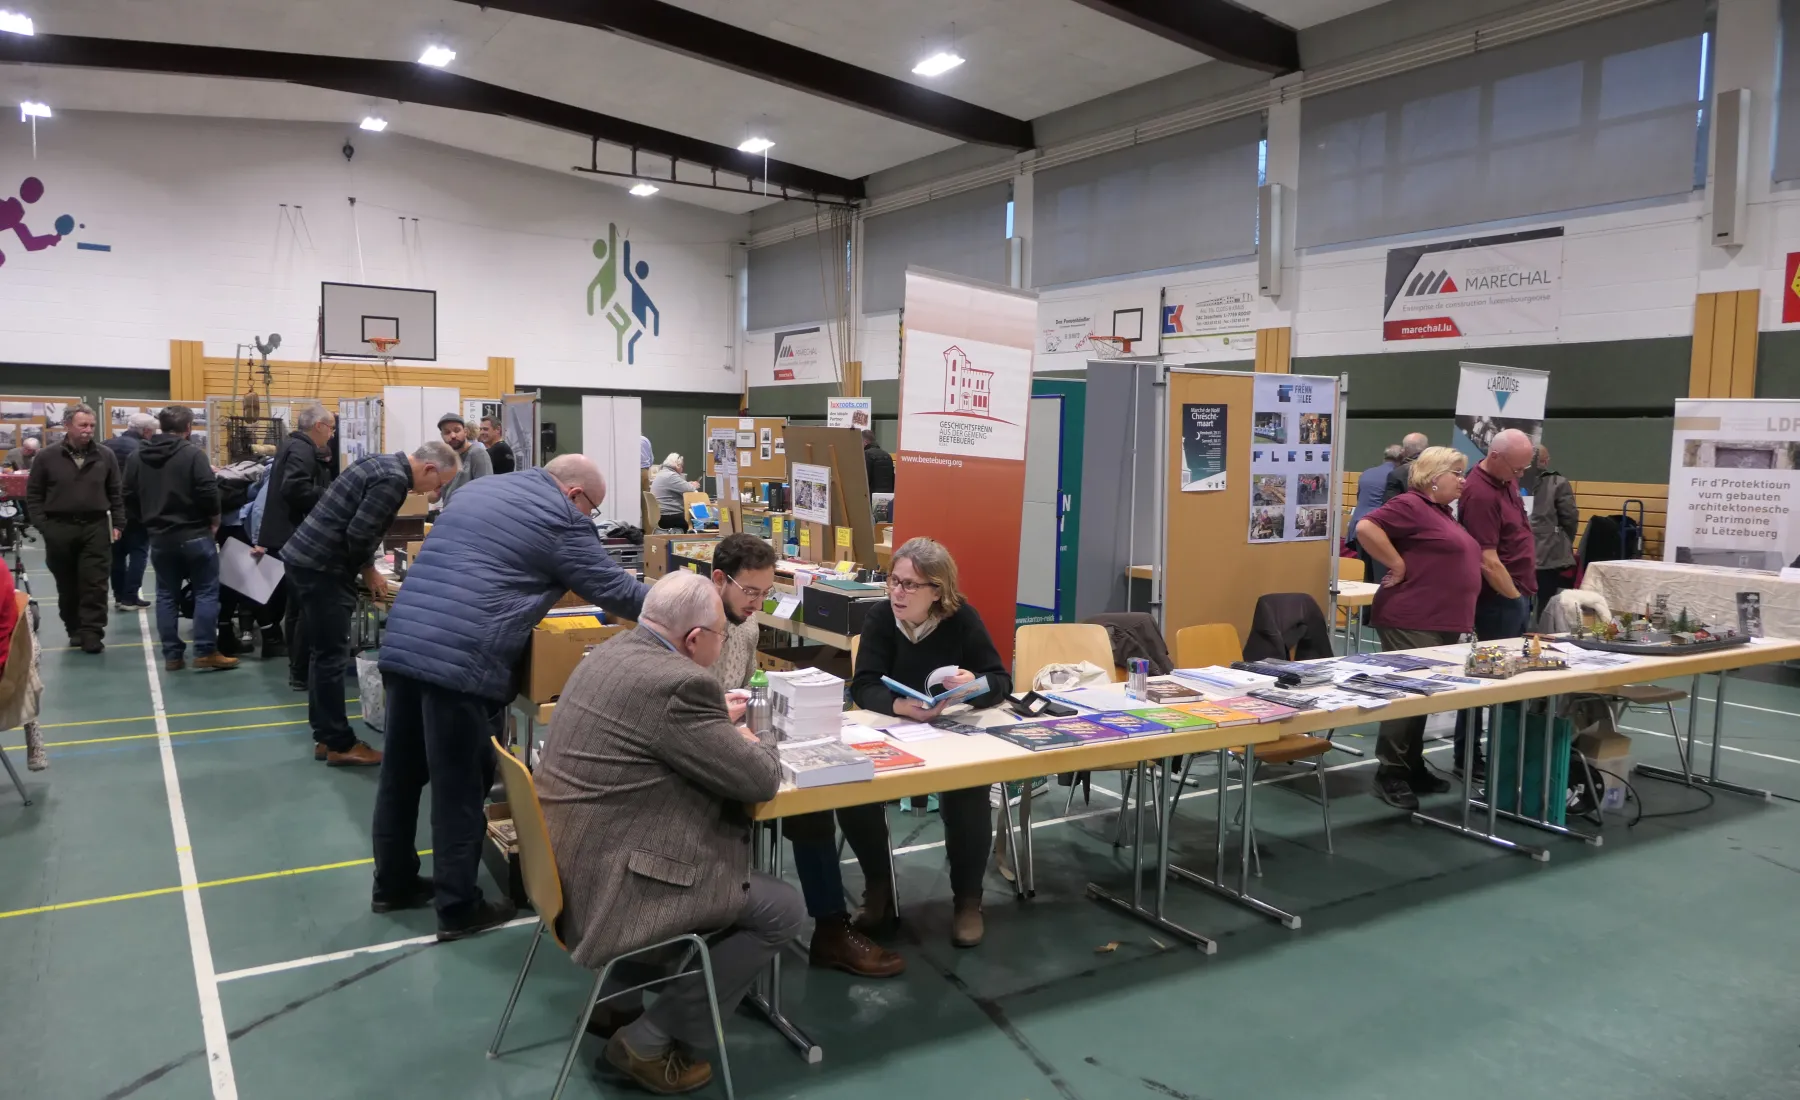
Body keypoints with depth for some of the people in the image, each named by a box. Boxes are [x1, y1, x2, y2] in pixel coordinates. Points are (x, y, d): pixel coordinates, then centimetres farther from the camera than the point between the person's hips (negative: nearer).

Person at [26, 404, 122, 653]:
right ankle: (74, 630, 21)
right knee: (68, 586, 9)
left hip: (96, 528, 0)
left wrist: (118, 525, 4)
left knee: (95, 584, -4)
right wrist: (43, 526, -5)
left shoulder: (105, 456, 4)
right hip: (59, 530, 0)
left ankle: (91, 633, -1)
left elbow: (116, 494, 9)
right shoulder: (47, 457, 1)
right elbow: (33, 495, 4)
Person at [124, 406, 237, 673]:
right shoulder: (192, 453, -12)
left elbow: (129, 498, 9)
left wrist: (148, 522, 19)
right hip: (194, 535, -5)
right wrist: (214, 520, -3)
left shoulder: (137, 457, 7)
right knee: (206, 593, 2)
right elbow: (209, 492, -19)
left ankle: (172, 655, 13)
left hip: (159, 537, 5)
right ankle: (205, 653, -1)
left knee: (167, 596, 11)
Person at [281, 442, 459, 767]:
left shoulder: (383, 463, 13)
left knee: (324, 653, 15)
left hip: (307, 557, 10)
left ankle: (324, 736, 23)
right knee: (333, 656, -3)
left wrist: (365, 569, 13)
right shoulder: (394, 480, -18)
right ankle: (340, 744, 5)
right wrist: (368, 570, -5)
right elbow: (358, 533, -23)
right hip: (321, 565, -10)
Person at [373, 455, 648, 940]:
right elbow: (614, 589, 2)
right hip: (462, 661, -8)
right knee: (460, 788, 4)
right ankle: (458, 908, 15)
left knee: (401, 774, 19)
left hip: (401, 644, 8)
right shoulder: (561, 518, -2)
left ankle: (393, 884, 35)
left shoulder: (482, 487, 22)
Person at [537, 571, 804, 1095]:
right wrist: (754, 743, 6)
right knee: (785, 910, -2)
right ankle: (649, 1042, 6)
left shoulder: (612, 653, 8)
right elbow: (759, 780, -15)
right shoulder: (678, 683, -23)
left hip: (568, 859, 10)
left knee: (735, 850, 28)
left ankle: (618, 993, 29)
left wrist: (719, 721, 17)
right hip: (608, 883, -10)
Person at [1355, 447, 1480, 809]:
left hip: (1442, 623, 10)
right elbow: (1366, 528, -24)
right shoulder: (1411, 505, -11)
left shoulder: (1442, 512, 18)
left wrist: (1459, 621, 19)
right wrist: (1399, 567, -18)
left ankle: (1413, 766, 24)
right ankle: (1390, 773, 2)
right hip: (1412, 622, -10)